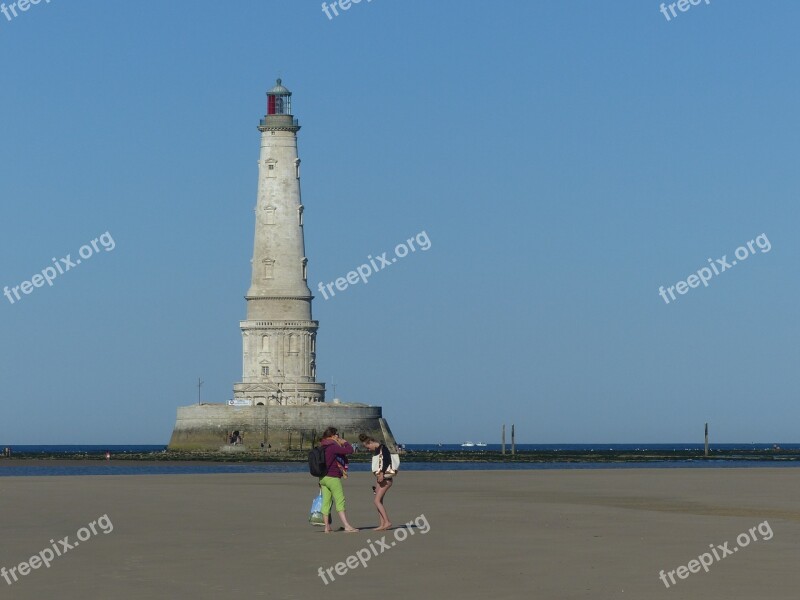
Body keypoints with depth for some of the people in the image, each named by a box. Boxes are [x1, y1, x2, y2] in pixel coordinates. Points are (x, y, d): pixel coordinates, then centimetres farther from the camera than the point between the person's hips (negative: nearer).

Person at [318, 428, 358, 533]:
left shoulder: (322, 447, 13)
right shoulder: (333, 447, -14)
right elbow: (349, 450, -19)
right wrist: (345, 442, 0)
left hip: (323, 478, 8)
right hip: (332, 477, -8)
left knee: (326, 502, 7)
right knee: (340, 501, -9)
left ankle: (327, 527, 7)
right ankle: (347, 526, -14)